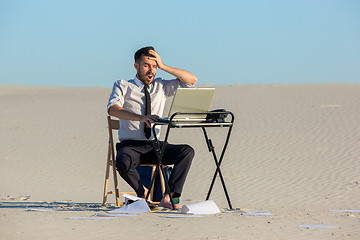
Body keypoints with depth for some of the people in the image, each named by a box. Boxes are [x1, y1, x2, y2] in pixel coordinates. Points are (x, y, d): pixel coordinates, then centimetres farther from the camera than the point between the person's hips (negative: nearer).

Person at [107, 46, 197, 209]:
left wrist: (163, 66, -1)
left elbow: (191, 80, 7)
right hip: (130, 146, -3)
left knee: (187, 151, -23)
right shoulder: (123, 86, 3)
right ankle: (143, 193, -10)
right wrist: (141, 117, -33)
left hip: (154, 146, 3)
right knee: (123, 163, -38)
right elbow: (112, 109, -17)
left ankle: (167, 198, -28)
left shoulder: (161, 86, 14)